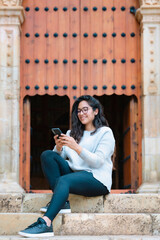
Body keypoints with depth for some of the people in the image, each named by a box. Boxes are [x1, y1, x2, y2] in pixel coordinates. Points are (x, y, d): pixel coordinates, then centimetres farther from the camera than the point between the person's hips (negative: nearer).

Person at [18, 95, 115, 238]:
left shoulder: (105, 133, 4)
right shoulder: (73, 133, 22)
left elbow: (98, 162, -11)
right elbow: (60, 156, 10)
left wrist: (76, 147, -22)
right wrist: (59, 147, -12)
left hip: (97, 179, -6)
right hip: (75, 173, 6)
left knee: (64, 180, -34)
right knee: (47, 155, -12)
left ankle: (45, 223, -49)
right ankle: (61, 202, -21)